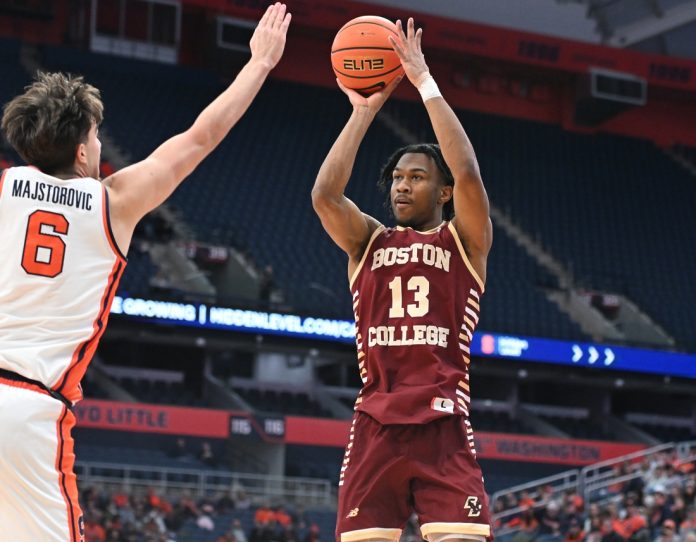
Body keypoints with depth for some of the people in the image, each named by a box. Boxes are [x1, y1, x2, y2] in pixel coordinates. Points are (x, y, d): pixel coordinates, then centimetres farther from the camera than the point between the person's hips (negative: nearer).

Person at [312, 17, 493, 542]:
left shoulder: (463, 240, 9)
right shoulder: (369, 241, 16)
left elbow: (468, 174, -9)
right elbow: (324, 196, -3)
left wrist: (425, 82, -7)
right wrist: (364, 111, -1)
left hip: (443, 425, -2)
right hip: (375, 425, 3)